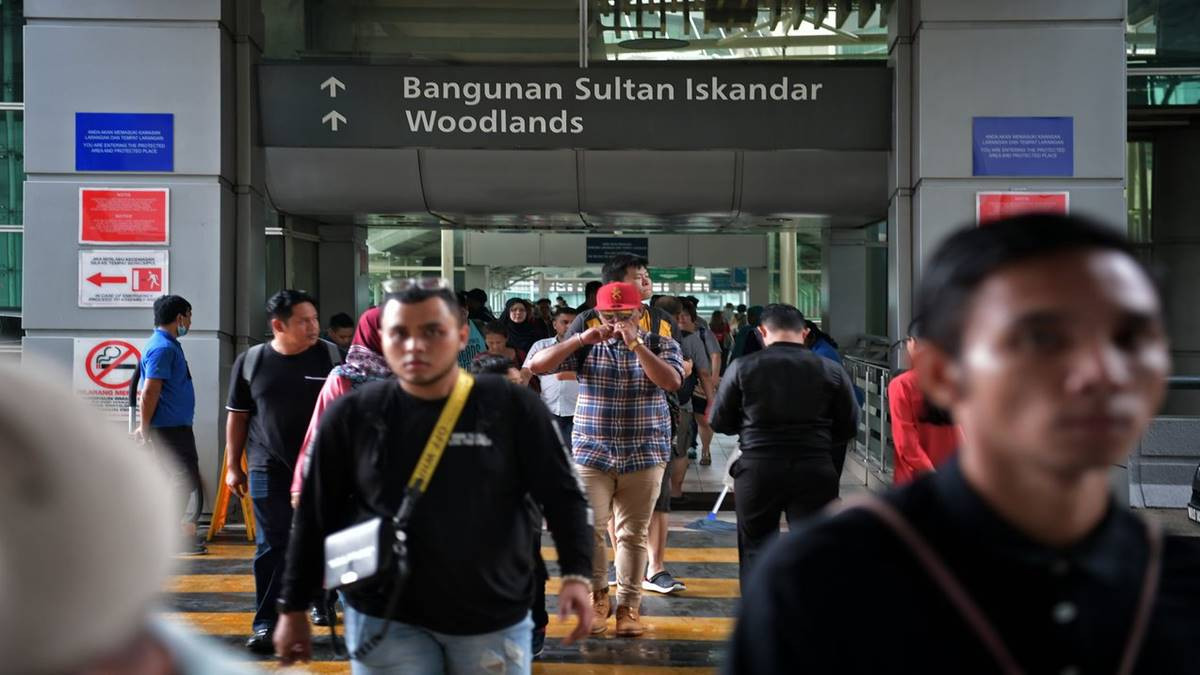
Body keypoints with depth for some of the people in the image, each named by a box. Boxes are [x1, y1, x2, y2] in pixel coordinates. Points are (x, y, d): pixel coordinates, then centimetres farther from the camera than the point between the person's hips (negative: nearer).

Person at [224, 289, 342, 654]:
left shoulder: (330, 356, -1)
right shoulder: (250, 361, 1)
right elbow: (237, 416, 8)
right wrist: (233, 466, 7)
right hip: (270, 469, 0)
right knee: (272, 546, 1)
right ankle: (265, 623, 5)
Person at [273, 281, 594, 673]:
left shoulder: (512, 408, -6)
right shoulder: (351, 417, -3)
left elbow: (562, 495, -2)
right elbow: (315, 519, 4)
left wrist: (575, 574, -15)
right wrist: (293, 609, 6)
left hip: (493, 621, 0)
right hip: (386, 621, 0)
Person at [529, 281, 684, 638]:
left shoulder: (660, 344, 2)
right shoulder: (586, 346, 3)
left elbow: (672, 382, -17)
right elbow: (536, 366, -6)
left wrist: (635, 343, -20)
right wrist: (580, 339, -16)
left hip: (644, 455, 0)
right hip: (591, 453, 1)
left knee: (633, 533, 5)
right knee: (590, 527, -3)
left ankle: (629, 605, 15)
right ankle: (597, 597, 16)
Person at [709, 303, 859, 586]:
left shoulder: (742, 367, -4)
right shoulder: (832, 371, -1)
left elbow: (719, 422, 4)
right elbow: (849, 427, 5)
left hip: (757, 468, 0)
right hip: (815, 471, 0)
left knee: (756, 547, 13)